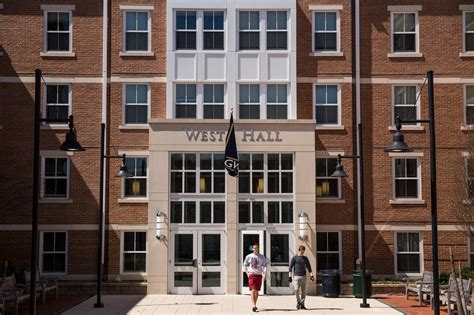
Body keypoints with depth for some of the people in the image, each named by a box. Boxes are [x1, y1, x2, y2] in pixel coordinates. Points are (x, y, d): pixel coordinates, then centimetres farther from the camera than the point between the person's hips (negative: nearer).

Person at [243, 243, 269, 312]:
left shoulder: (262, 257, 5)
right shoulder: (249, 256, 2)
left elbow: (264, 266, 6)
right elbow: (245, 265, 10)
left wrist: (264, 274, -7)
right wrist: (247, 273, 0)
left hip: (259, 275, 2)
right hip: (252, 275, -2)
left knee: (256, 291, 8)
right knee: (253, 290, -12)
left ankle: (255, 304, 20)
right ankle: (253, 305, -18)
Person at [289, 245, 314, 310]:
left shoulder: (305, 258, 11)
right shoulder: (294, 258, 2)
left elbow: (309, 267, 12)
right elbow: (291, 267, 1)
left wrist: (311, 275, -1)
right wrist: (289, 276, -5)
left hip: (303, 276, 3)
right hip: (296, 276, -3)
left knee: (303, 291, 2)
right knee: (296, 289, -14)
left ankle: (302, 304, 10)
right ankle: (298, 302, 7)